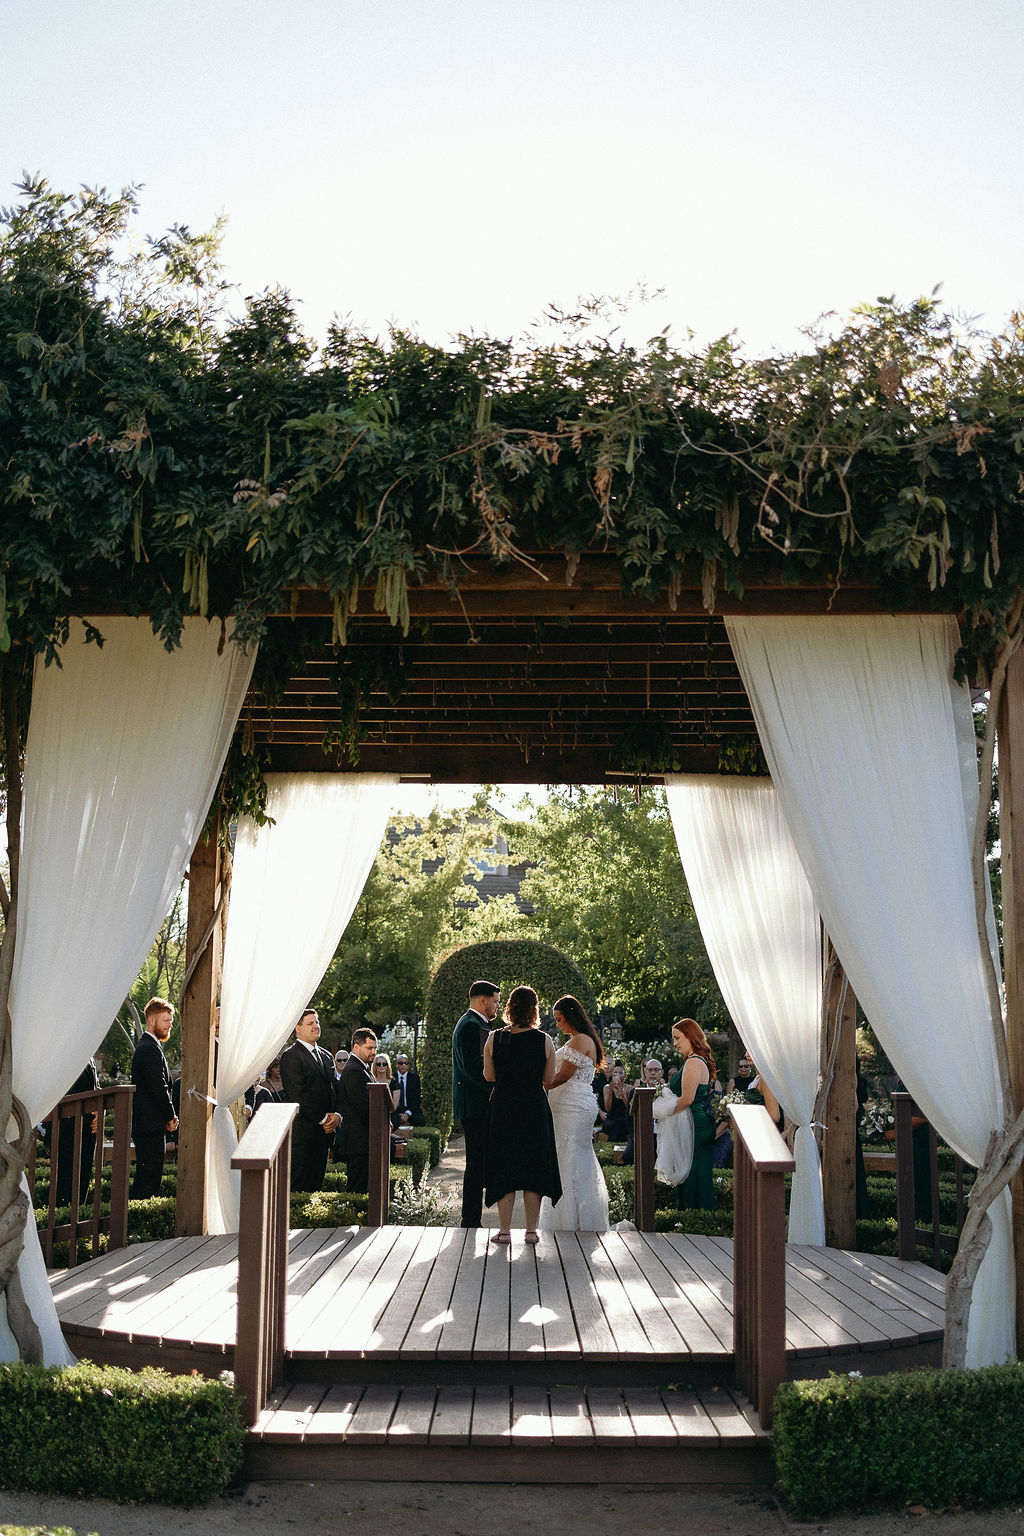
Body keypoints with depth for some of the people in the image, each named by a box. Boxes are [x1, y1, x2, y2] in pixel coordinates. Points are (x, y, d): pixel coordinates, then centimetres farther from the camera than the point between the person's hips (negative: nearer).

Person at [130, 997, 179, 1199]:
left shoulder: (145, 1046, 18)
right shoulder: (151, 1048, -16)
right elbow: (158, 1088, -20)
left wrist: (168, 1116, 13)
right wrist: (170, 1117, -8)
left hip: (143, 1123, 11)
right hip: (150, 1124, -11)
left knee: (144, 1174, 15)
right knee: (150, 1175, -9)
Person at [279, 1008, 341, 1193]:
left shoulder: (326, 1056, 18)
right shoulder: (290, 1056, -8)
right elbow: (298, 1095, -14)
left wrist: (336, 1115, -1)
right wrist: (323, 1118, -12)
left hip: (324, 1130, 7)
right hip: (302, 1130, -7)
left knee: (316, 1183, 7)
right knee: (299, 1184, -6)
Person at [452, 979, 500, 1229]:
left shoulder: (475, 1024, 20)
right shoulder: (471, 1026, -14)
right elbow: (474, 1067, -22)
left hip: (476, 1106, 11)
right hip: (476, 1107, -11)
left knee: (478, 1165, 11)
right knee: (477, 1164, -7)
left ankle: (471, 1221, 15)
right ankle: (470, 1222, -5)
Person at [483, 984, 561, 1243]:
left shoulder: (494, 1039, -6)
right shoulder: (544, 1040, -8)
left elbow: (489, 1076, 2)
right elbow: (549, 1079, -1)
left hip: (503, 1110, 0)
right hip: (535, 1110, 0)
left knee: (504, 1170, 8)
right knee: (533, 1169, 9)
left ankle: (504, 1231, 9)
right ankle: (531, 1230, 11)